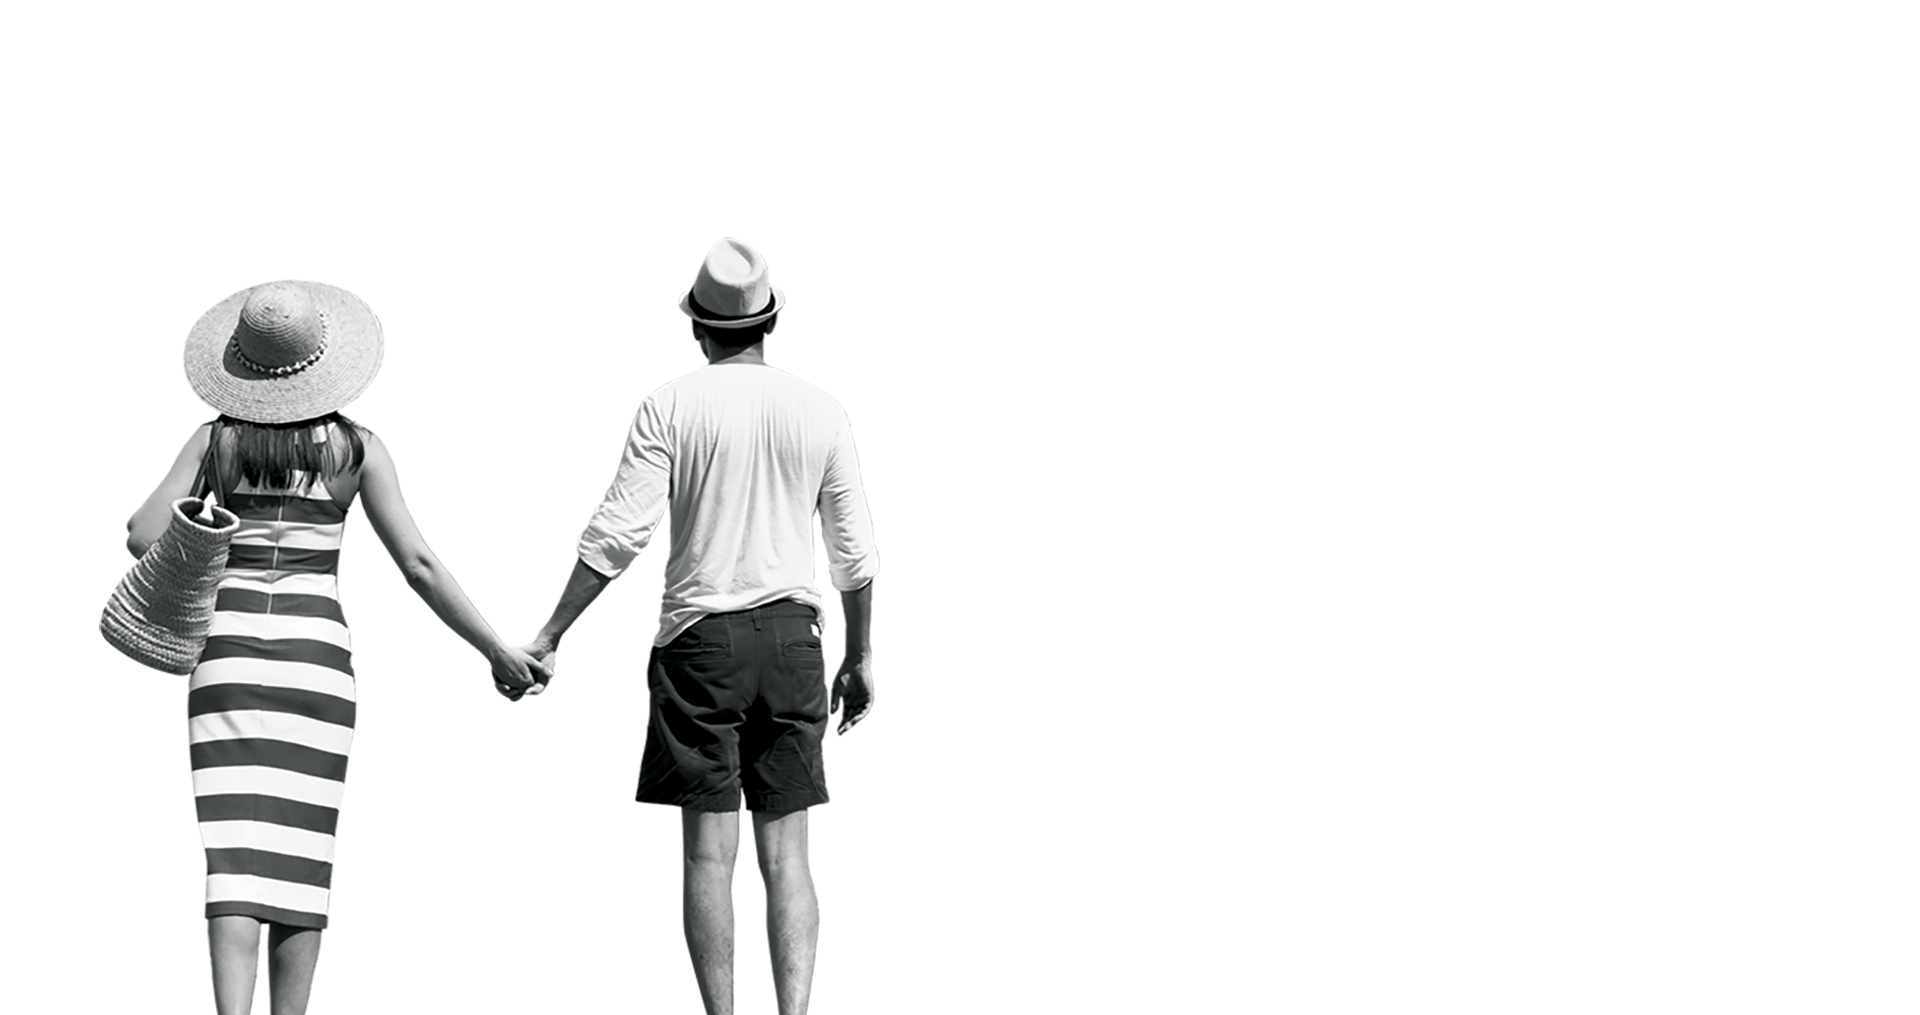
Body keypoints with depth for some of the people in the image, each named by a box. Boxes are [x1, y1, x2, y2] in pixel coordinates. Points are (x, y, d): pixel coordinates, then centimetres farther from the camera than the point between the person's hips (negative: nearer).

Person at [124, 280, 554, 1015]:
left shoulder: (216, 438, 5)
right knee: (300, 855, 8)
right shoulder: (359, 447, 4)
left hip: (229, 648, 0)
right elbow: (418, 565, -1)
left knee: (235, 853, -7)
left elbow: (142, 538, -2)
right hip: (316, 653, 0)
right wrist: (497, 651, 5)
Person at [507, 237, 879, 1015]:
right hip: (791, 632, 2)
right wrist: (859, 658, 20)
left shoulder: (669, 407, -2)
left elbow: (617, 533, -8)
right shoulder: (821, 411, 6)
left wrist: (546, 639, -3)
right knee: (785, 850, 4)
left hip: (698, 633, -2)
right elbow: (855, 552, 9)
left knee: (708, 849, 0)